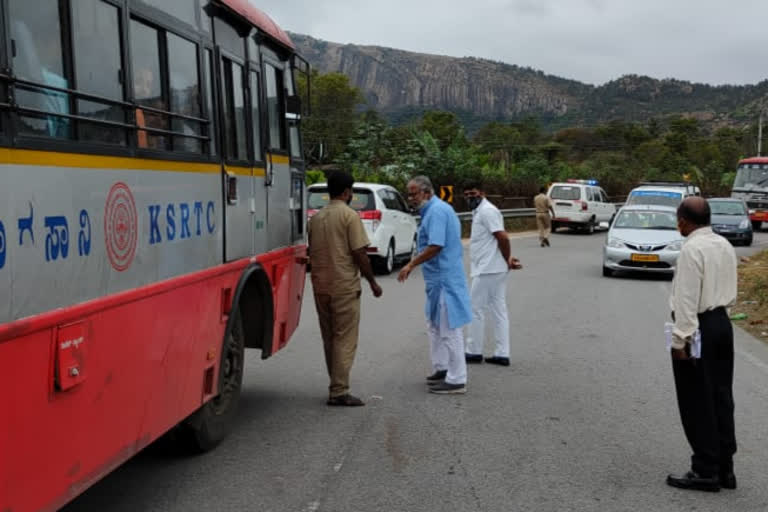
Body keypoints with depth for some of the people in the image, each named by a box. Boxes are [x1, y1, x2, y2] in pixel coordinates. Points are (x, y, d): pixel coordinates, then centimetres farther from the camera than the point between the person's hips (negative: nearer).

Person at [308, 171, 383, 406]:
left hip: (320, 286, 7)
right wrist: (372, 282, -4)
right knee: (345, 339, -3)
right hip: (344, 286, -7)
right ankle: (339, 391, -4)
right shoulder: (350, 215, -10)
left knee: (329, 338, 14)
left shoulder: (316, 218, 10)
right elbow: (359, 253, -13)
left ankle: (336, 386, 23)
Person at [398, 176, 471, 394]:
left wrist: (411, 265, -17)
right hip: (438, 279, 11)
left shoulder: (437, 211, -17)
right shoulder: (436, 209, 16)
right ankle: (442, 368, 29)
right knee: (435, 325, 19)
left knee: (449, 329, -5)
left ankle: (457, 380, 1)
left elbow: (435, 246, -25)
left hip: (445, 280, -11)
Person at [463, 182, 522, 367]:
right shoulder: (479, 211, 18)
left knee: (476, 310, -1)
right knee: (499, 311, 8)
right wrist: (508, 260, 6)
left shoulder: (487, 211, -13)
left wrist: (507, 260, -10)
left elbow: (503, 237, -20)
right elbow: (501, 239, 17)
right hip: (491, 269, 10)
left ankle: (474, 352, 8)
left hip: (487, 270, -10)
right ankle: (502, 354, 10)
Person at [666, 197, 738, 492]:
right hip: (722, 323, 9)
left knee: (698, 403, 0)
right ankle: (724, 468, 19)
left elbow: (687, 298, -20)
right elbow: (730, 290, 14)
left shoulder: (692, 249, -17)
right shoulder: (725, 246, 10)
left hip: (698, 328, -8)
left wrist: (681, 338, -18)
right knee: (721, 397, 12)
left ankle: (706, 471, 6)